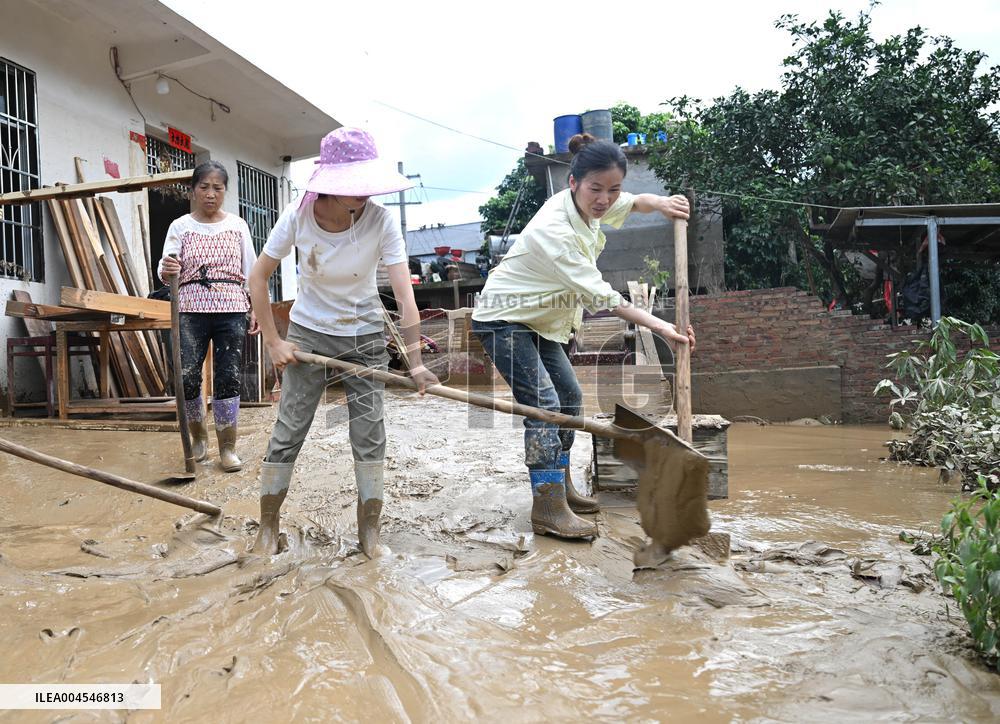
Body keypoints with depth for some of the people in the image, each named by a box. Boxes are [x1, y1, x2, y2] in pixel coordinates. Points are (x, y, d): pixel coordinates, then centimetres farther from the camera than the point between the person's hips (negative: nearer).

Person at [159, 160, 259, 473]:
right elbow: (166, 273, -2)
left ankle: (228, 447, 10)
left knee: (228, 378, -1)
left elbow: (251, 271, 9)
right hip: (192, 309, 0)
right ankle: (198, 435, 20)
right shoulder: (180, 226, 5)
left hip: (231, 310, 1)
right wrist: (167, 271, -25)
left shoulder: (238, 225, 8)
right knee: (186, 378, -6)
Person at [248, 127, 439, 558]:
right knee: (288, 431, 1)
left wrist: (415, 360, -33)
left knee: (370, 433, 0)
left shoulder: (379, 221, -21)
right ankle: (267, 525, 20)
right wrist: (273, 342, -9)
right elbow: (258, 277, -6)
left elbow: (404, 293, -25)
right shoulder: (298, 217, -17)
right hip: (308, 332, 0)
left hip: (364, 336, 0)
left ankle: (369, 530, 17)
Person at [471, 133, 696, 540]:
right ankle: (547, 510, -14)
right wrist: (659, 327, -31)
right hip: (503, 319, -10)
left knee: (569, 397, 13)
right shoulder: (553, 229, -31)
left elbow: (635, 202, 13)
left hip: (539, 320, 10)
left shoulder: (588, 205, -5)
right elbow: (600, 297, -30)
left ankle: (561, 487, 26)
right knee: (543, 403, -18)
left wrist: (661, 203, -12)